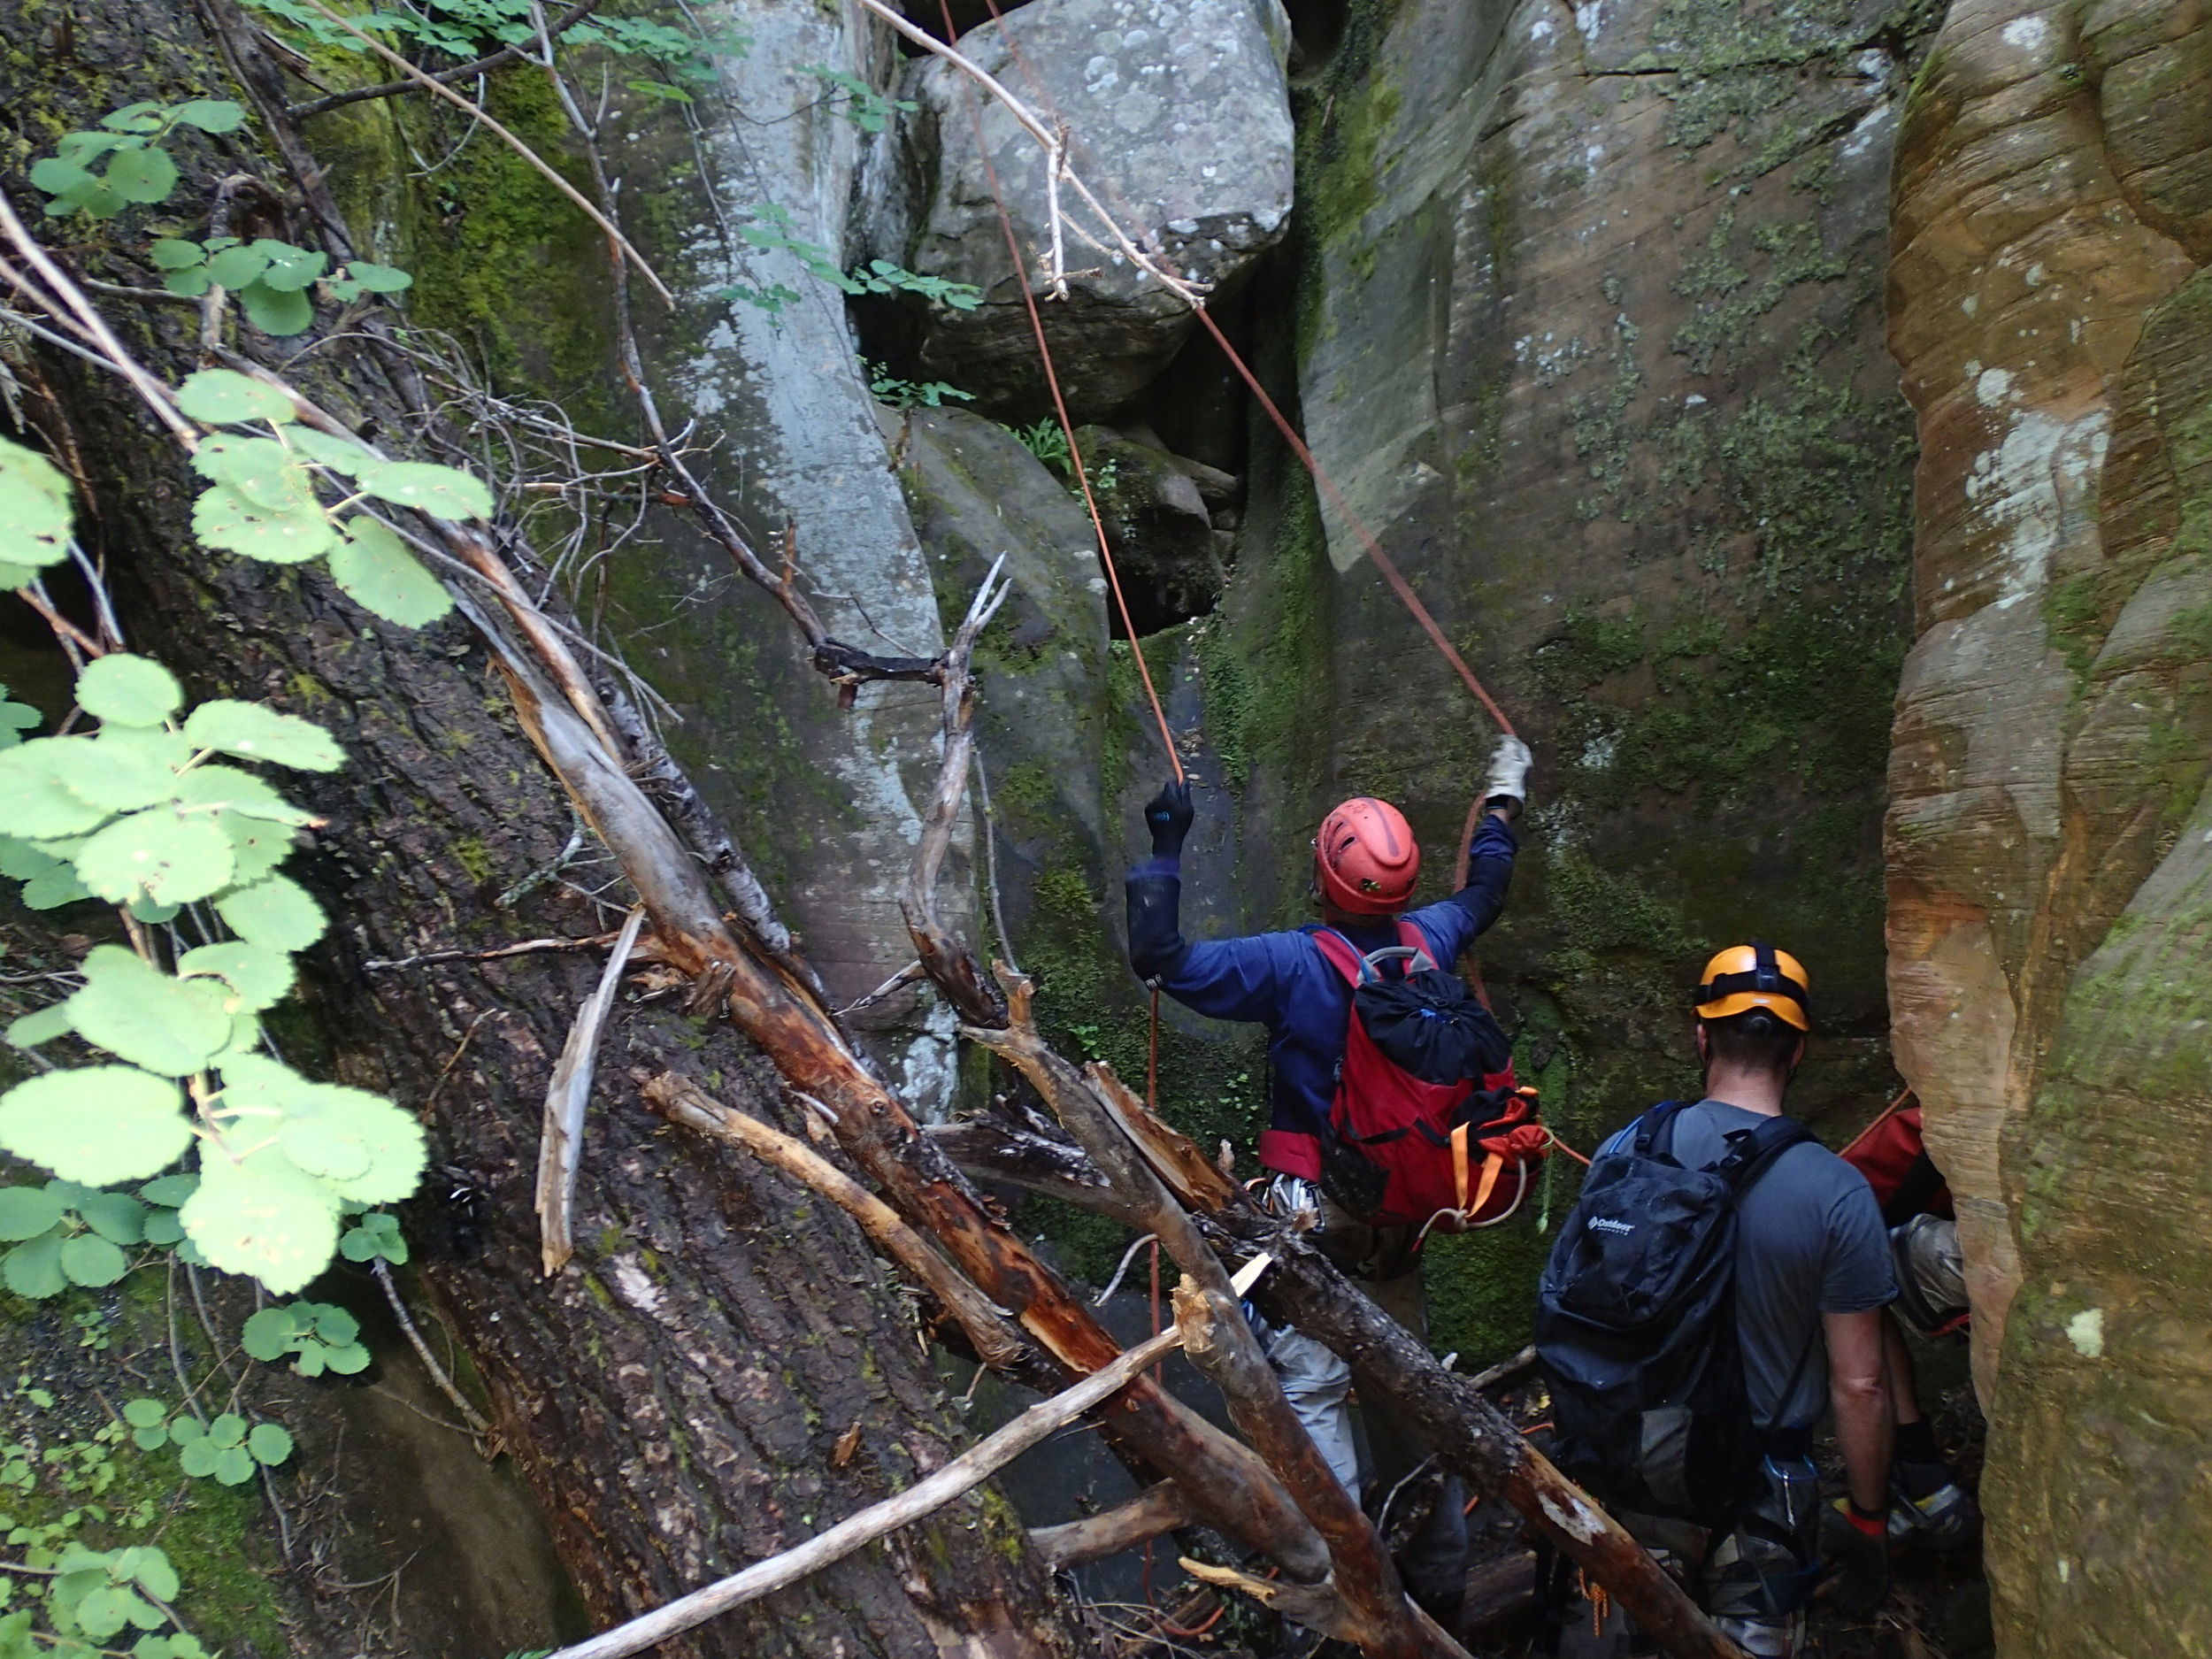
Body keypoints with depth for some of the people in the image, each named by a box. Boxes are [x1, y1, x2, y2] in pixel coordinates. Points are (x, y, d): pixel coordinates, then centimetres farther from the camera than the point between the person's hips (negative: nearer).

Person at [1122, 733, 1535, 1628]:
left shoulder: (1294, 965, -21)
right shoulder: (1429, 946, -4)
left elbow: (1160, 956, -22)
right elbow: (1484, 893, 18)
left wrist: (1164, 849, -14)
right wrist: (1503, 798, 32)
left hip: (1315, 1216, -6)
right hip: (1404, 1217, 6)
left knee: (1312, 1392, 1)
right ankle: (1440, 1579, 34)